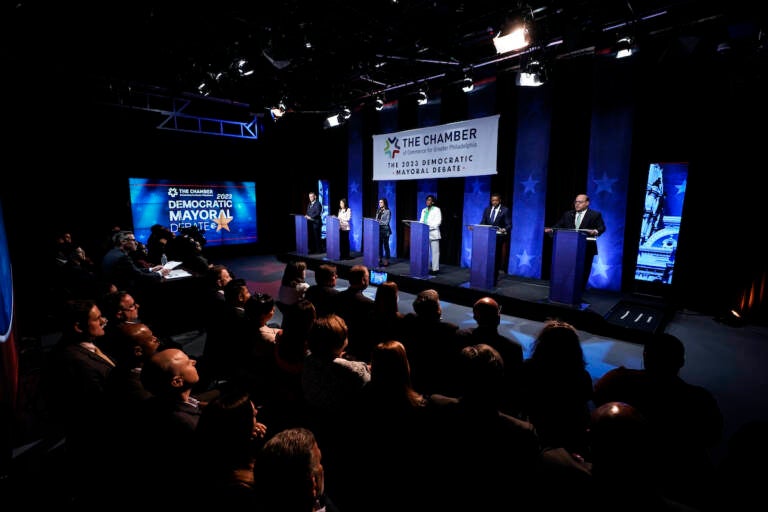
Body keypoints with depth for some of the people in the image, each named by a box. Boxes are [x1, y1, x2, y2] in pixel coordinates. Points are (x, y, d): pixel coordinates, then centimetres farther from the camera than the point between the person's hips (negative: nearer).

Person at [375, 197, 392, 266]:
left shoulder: (388, 211, -6)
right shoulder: (378, 210, 13)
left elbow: (386, 222, -12)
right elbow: (376, 220, 14)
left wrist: (379, 221, -13)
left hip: (385, 230, -6)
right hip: (379, 230, 6)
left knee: (386, 245, -2)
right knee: (379, 245, 8)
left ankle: (386, 261, 3)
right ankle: (380, 259, 16)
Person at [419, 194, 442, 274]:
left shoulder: (437, 209, 1)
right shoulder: (424, 210, 18)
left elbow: (438, 221, -9)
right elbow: (421, 220, 14)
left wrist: (429, 227, -19)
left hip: (433, 233, -5)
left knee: (435, 251, -3)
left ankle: (435, 269, 0)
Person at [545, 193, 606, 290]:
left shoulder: (595, 214, 2)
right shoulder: (567, 214, 12)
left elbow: (602, 228, -6)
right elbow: (559, 225, 7)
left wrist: (595, 231, -28)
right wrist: (552, 229, -13)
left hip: (587, 248, -3)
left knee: (583, 271, 4)